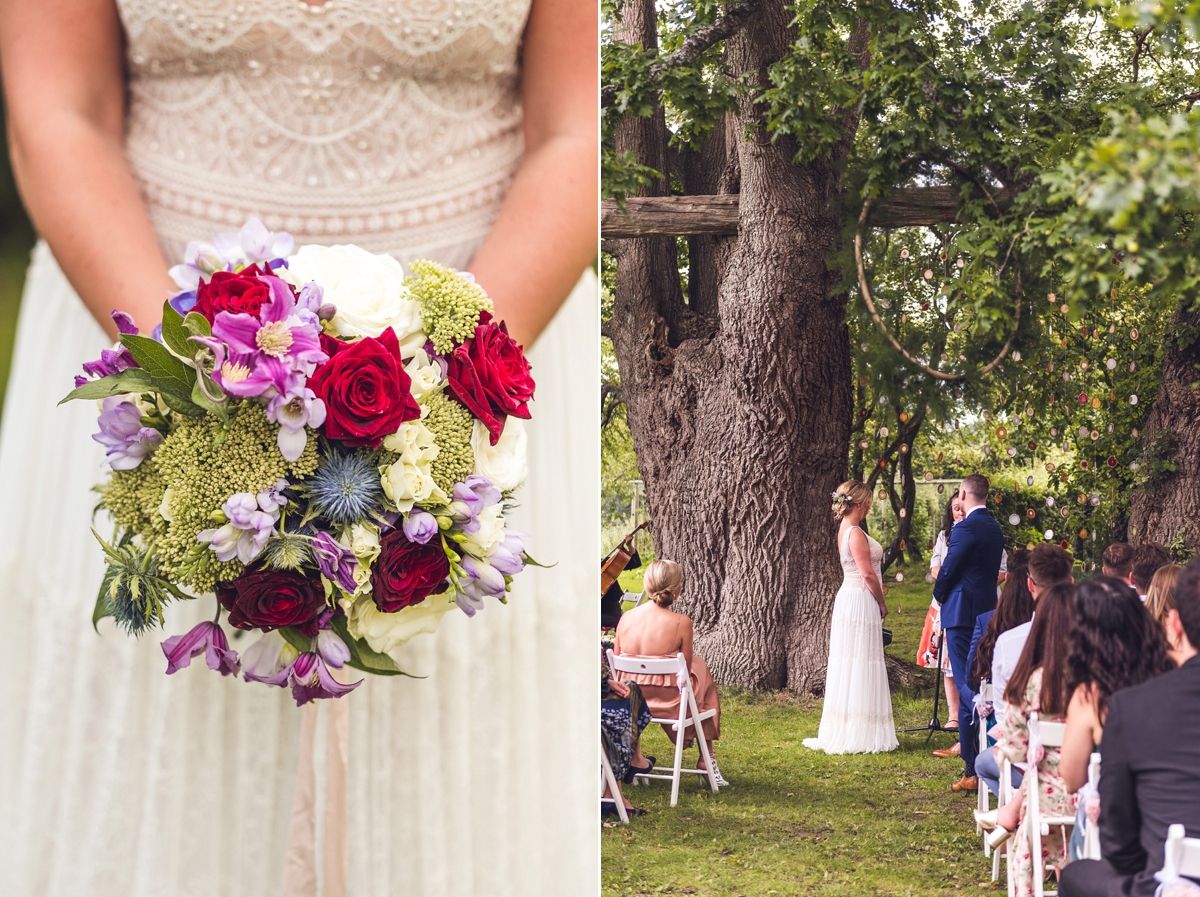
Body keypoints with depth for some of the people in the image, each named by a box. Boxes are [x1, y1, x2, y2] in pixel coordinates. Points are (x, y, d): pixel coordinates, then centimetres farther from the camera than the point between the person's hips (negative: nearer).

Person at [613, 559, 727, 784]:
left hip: (631, 702, 5)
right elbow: (686, 671, -8)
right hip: (669, 704, -5)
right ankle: (707, 757, 33)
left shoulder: (626, 617, -6)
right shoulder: (681, 622, -16)